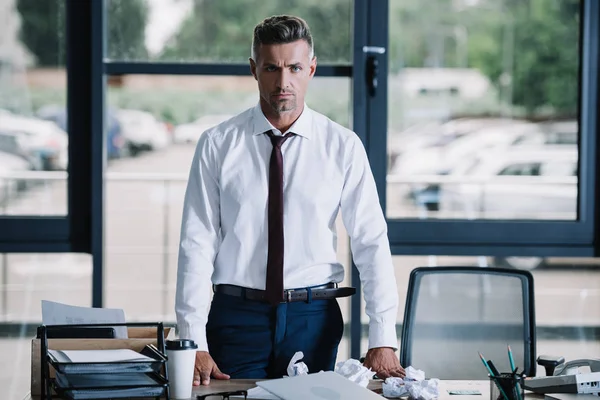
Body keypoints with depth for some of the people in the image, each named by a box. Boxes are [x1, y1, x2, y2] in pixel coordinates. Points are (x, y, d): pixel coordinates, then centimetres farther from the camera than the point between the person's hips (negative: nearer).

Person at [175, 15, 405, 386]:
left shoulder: (343, 146, -1)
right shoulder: (218, 144, -1)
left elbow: (372, 242, -4)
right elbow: (197, 244, -4)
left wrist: (383, 342, -11)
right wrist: (193, 344, -10)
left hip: (313, 317, 1)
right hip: (236, 316, 0)